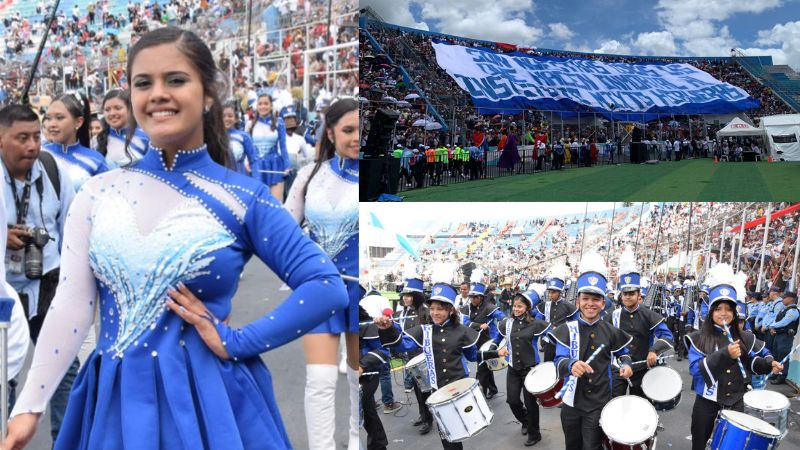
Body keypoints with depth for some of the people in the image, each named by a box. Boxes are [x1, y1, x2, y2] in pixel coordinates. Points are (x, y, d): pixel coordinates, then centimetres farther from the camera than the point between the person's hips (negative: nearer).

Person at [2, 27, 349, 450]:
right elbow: (71, 305, 0)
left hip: (207, 398, -2)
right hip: (116, 398, 3)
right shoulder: (97, 193, 2)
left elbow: (327, 286, -11)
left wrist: (237, 343, -12)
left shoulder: (243, 198, -6)